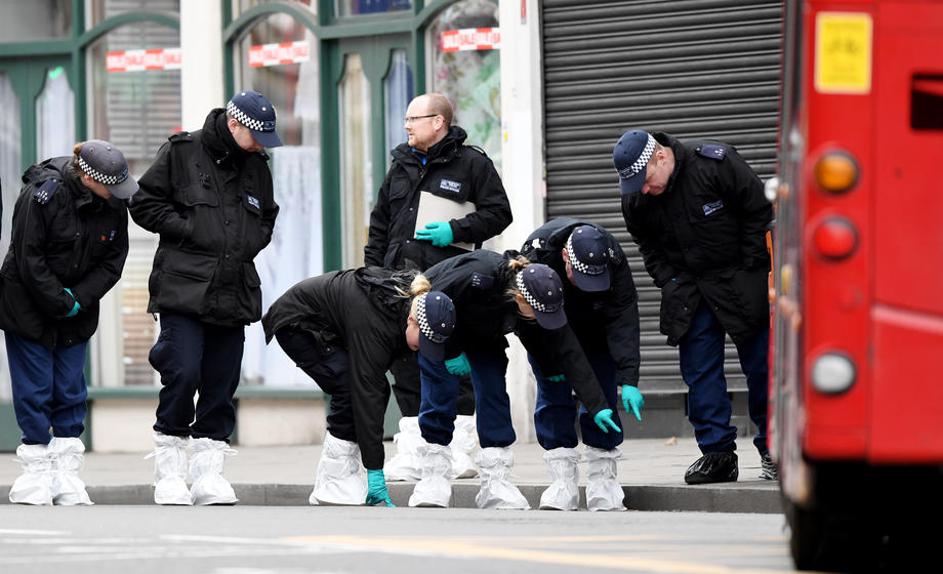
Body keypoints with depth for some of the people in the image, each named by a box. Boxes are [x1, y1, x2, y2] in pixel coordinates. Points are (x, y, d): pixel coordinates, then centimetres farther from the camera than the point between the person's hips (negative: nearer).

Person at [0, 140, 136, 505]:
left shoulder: (113, 205, -6)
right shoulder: (43, 196, -22)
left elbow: (113, 260, -2)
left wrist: (79, 300, -15)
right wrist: (61, 305, -18)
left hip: (78, 309, 4)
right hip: (31, 306, -4)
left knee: (70, 389, 3)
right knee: (34, 389, -3)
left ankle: (67, 471, 6)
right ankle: (36, 471, 3)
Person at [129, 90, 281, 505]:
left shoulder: (256, 167, 16)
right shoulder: (181, 153, -1)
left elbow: (267, 218, 30)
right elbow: (145, 205, 0)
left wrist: (250, 242, 9)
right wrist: (192, 230, -9)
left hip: (235, 295, 5)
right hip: (183, 290, -5)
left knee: (221, 385, 3)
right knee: (182, 375, -14)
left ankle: (208, 474, 8)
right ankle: (168, 473, -4)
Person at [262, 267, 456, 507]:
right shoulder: (375, 323, -37)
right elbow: (367, 392, -37)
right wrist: (375, 472, -37)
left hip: (327, 329, 9)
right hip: (296, 323, -9)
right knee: (350, 390, -22)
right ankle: (333, 491, -17)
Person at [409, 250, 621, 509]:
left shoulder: (540, 303, -26)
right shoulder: (479, 276, -42)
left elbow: (571, 354, -24)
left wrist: (598, 407, -27)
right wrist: (451, 352, -22)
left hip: (483, 332, 4)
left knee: (493, 392, -6)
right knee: (441, 393, -13)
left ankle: (496, 483, -4)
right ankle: (434, 479, -7)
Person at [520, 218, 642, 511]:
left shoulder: (613, 259, -34)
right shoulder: (537, 253, -37)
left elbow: (623, 321, -35)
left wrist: (628, 381, -42)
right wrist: (551, 367, -27)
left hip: (594, 328, 1)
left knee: (602, 395, -8)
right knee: (553, 395, -10)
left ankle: (603, 481, -1)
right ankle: (563, 485, -9)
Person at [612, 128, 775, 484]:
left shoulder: (716, 164, -19)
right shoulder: (635, 201, -5)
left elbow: (759, 214, -11)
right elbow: (649, 247, 12)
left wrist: (749, 271, -10)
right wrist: (669, 281, -3)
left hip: (741, 283, -4)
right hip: (689, 291, 4)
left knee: (760, 365, 0)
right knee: (699, 372, -1)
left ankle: (772, 451, 9)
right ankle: (716, 453, 3)